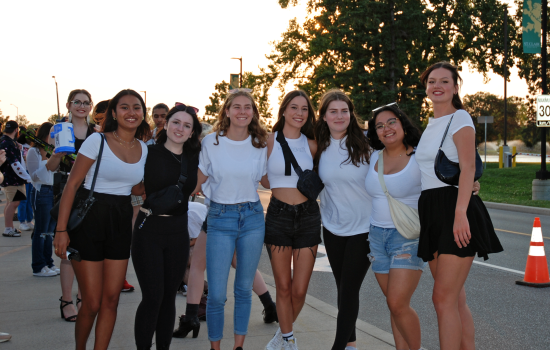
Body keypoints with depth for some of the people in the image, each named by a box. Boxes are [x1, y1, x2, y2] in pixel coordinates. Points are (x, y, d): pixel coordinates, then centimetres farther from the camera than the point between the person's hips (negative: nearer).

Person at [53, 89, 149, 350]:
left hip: (121, 222, 5)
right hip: (90, 218, -5)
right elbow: (72, 183, -9)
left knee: (111, 299, 6)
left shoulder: (144, 149, 8)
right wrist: (61, 229, -14)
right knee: (92, 303, -1)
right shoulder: (97, 141, -8)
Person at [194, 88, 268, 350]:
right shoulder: (211, 142, -3)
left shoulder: (260, 145, 4)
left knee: (244, 289, 11)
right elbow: (198, 181, 3)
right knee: (216, 294, -4)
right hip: (220, 218, -2)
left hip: (252, 217, 2)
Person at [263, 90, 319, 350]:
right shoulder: (269, 141, -1)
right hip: (279, 215, -2)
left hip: (308, 216, 2)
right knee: (284, 287, 5)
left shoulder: (311, 146, 6)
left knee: (299, 289, 2)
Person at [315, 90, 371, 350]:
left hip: (363, 228, -4)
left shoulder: (365, 143, -10)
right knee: (343, 288, 13)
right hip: (333, 228, 4)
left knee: (349, 290, -4)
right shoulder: (319, 147, 1)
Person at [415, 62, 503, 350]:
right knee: (455, 299, 10)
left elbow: (468, 169, -14)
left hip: (455, 211, -8)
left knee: (443, 298, -11)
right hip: (432, 213, 8)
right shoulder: (431, 125, 19)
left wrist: (460, 213, -25)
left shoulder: (459, 118, -4)